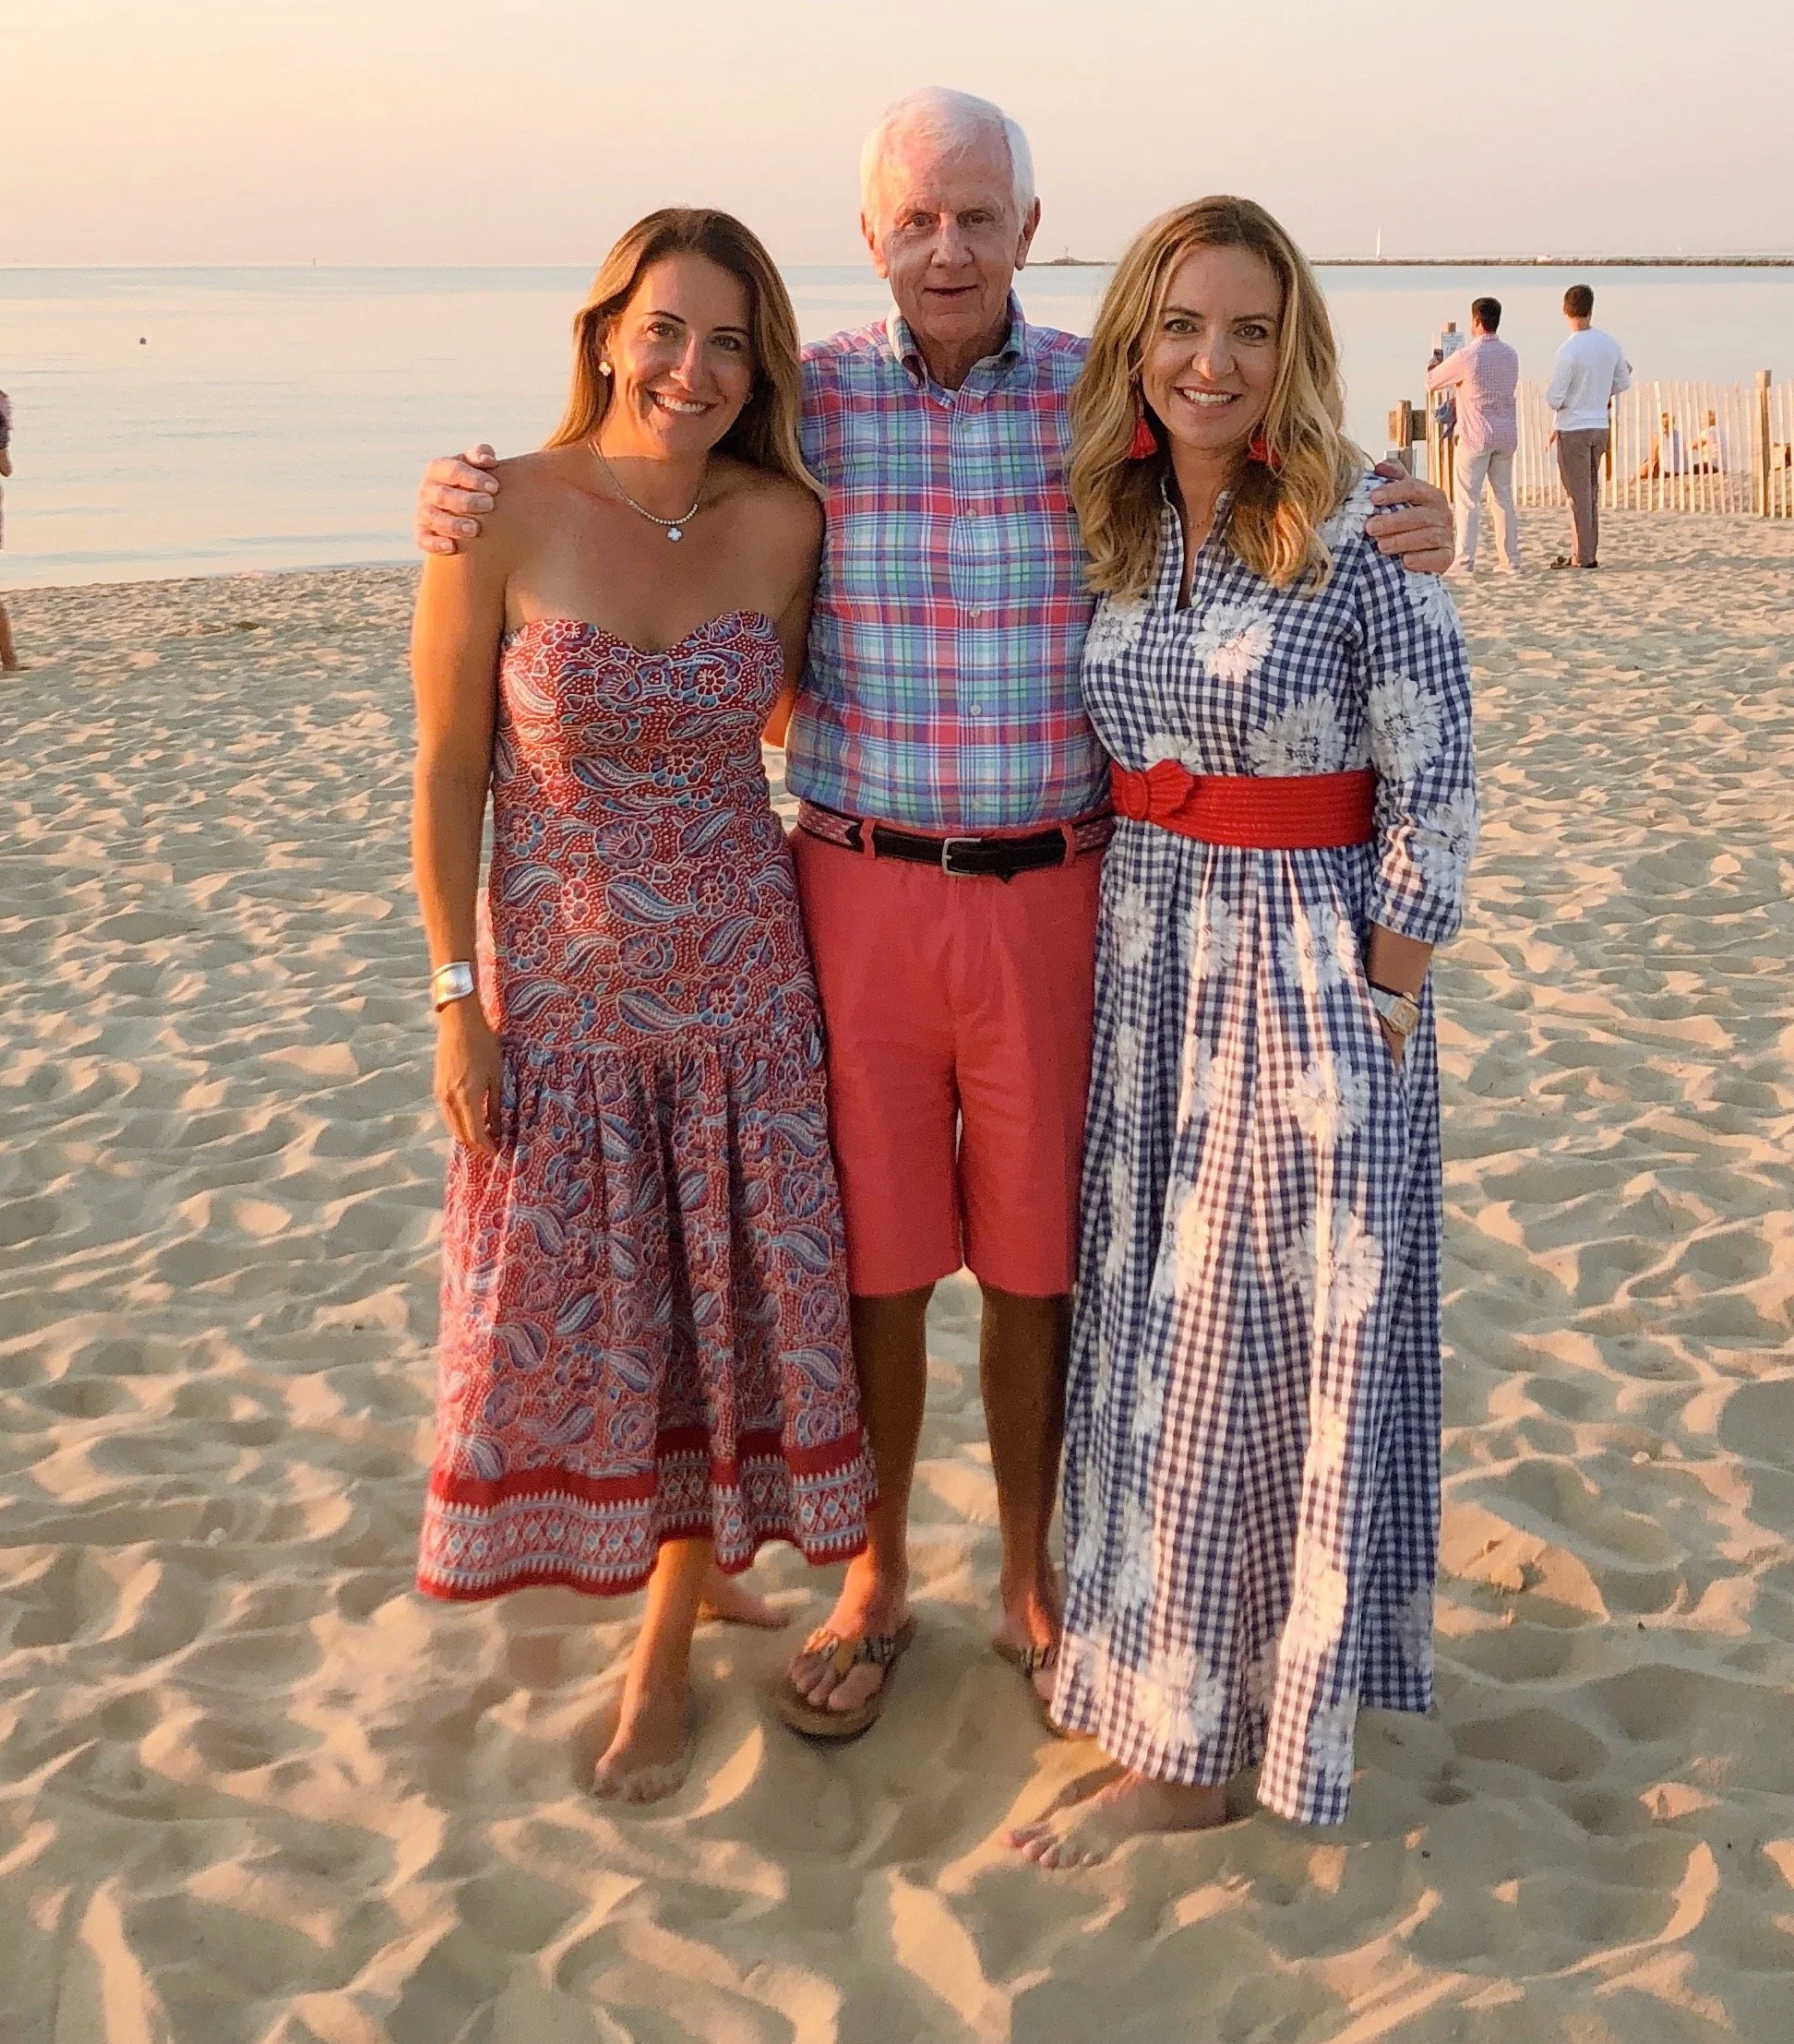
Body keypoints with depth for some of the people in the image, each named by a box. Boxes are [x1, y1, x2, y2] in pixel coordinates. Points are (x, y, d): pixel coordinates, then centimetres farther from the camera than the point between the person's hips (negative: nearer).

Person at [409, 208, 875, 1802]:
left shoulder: (783, 520, -5)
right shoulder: (506, 517, -13)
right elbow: (447, 772, -7)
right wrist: (458, 1000, -7)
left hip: (741, 985, 2)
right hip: (559, 990, -2)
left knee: (731, 1314, 8)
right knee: (564, 1324, 10)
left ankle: (666, 1653, 28)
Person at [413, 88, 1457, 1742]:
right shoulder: (810, 402, 0)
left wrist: (1410, 526, -14)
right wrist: (472, 499, -7)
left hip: (1054, 899, 0)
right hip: (862, 890, 0)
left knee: (1036, 1260, 10)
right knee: (873, 1261, 9)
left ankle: (1032, 1586, 30)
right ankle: (874, 1586, 30)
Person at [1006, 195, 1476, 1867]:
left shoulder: (1358, 538, -13)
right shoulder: (1118, 534, 6)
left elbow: (1435, 790, -11)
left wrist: (1379, 1007, -12)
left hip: (1310, 980, -6)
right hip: (1143, 973, 6)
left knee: (1267, 1356, 4)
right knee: (1151, 1338, 14)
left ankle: (1196, 1746, 18)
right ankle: (1168, 1706, 32)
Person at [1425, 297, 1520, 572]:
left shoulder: (1466, 356, -14)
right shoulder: (1510, 355, 6)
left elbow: (1431, 382, -3)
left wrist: (1437, 362, 21)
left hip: (1476, 436, -6)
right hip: (1507, 435, 6)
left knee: (1467, 499, 0)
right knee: (1504, 497, 11)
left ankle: (1465, 560, -2)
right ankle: (1510, 558, 12)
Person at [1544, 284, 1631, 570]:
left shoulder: (1568, 351, -19)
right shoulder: (1610, 344, 1)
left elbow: (1554, 399, -17)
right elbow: (1623, 383, 13)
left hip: (1572, 429, -6)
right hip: (1600, 426, 6)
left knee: (1578, 493, 0)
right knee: (1591, 492, 14)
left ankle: (1582, 557, 4)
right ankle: (1589, 553, 18)